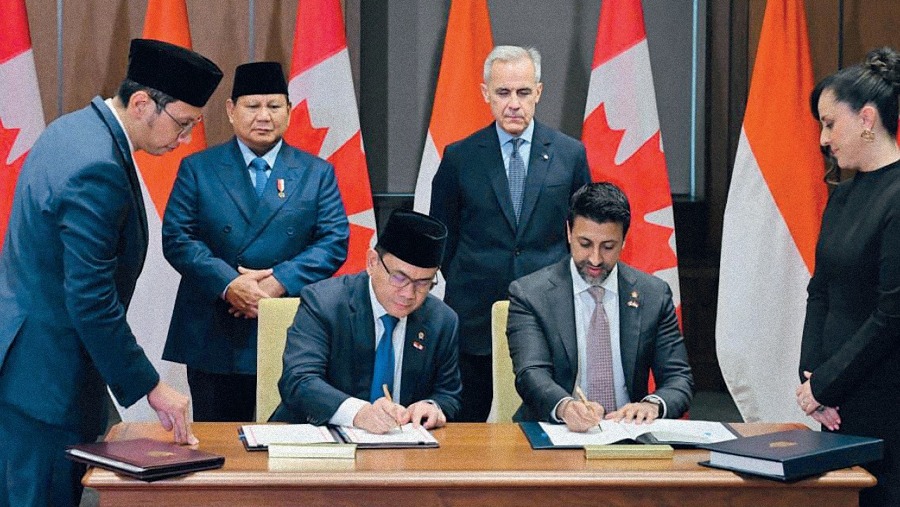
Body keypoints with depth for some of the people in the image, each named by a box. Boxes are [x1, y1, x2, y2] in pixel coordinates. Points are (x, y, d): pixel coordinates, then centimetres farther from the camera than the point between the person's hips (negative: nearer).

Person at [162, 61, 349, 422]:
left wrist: (280, 282, -15)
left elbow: (334, 241, 0)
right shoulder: (198, 169, 6)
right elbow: (176, 237, -2)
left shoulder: (317, 173, 8)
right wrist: (228, 284, -16)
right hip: (214, 339, 0)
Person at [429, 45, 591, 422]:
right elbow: (442, 238, 10)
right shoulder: (459, 158, 2)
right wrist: (465, 287, 7)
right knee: (470, 430, 5)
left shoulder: (570, 154, 4)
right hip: (476, 321, 0)